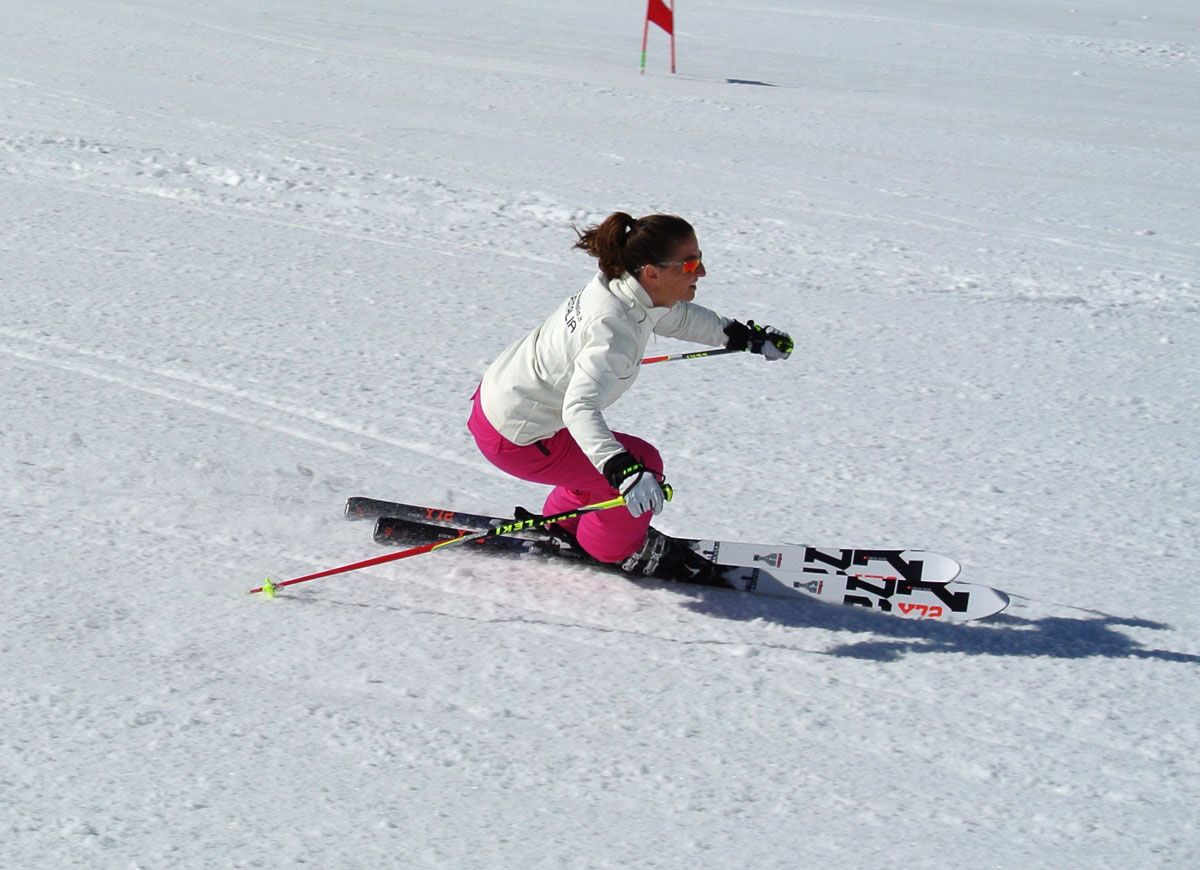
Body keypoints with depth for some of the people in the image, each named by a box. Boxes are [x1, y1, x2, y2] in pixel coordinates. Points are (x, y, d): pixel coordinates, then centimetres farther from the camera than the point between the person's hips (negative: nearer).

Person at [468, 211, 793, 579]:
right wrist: (624, 470, -56)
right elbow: (580, 408, -44)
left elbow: (679, 317, 15)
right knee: (644, 463, -3)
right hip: (514, 438, -9)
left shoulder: (619, 287, -6)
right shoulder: (614, 330, -34)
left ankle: (563, 525, 45)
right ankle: (618, 548, 22)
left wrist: (746, 335, 19)